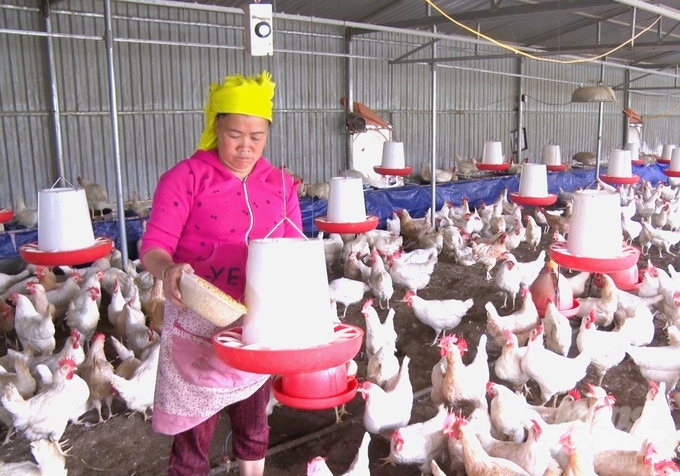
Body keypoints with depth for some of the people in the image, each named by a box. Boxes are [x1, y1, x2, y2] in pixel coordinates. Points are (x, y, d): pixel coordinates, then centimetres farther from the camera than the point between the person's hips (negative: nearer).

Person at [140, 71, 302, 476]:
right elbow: (154, 245, -15)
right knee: (195, 430, 6)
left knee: (254, 420, 20)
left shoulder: (280, 185, 3)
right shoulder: (187, 177, -9)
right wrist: (169, 269, -36)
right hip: (200, 323, -4)